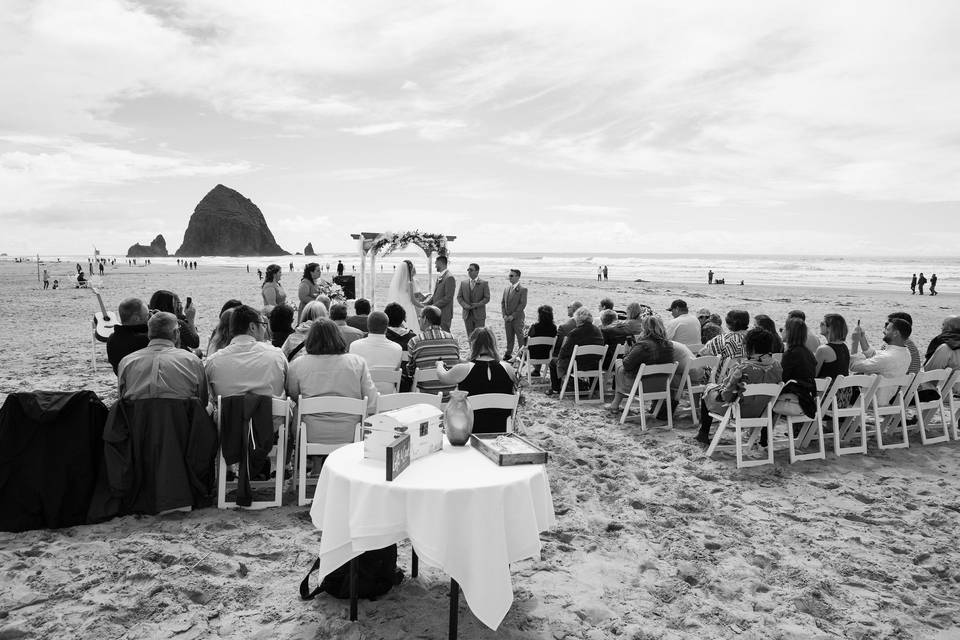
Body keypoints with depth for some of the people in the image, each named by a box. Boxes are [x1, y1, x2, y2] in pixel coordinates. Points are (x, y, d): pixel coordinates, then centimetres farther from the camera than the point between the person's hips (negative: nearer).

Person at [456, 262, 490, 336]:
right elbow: (459, 297, 7)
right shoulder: (463, 283, 9)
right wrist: (465, 305, -11)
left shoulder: (484, 283, 0)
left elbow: (487, 298, -5)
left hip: (479, 315, -3)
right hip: (467, 315, 3)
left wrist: (477, 305, -18)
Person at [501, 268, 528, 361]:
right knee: (509, 338, 11)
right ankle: (508, 354, 18)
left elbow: (523, 304, -12)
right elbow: (502, 303, 15)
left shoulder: (523, 289, -7)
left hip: (517, 318, -5)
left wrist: (513, 316, -15)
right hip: (507, 318, 6)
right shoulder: (506, 289, 13)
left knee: (520, 338, -2)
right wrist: (504, 315, 0)